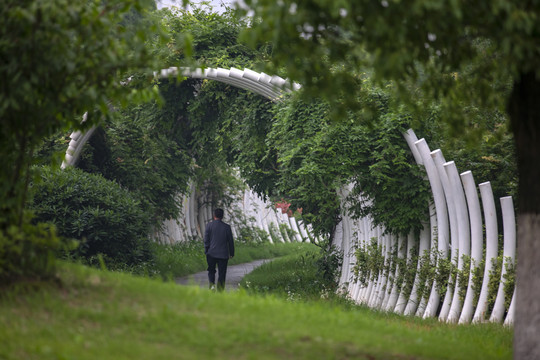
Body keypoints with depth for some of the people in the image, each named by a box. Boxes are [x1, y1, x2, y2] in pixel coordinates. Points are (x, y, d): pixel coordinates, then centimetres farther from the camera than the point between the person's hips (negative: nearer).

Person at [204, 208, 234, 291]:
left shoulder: (209, 225, -3)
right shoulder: (227, 227, -1)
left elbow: (206, 239, -3)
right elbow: (230, 241, 4)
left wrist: (206, 250, 6)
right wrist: (231, 253, 13)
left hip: (211, 253, 0)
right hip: (223, 254, 0)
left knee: (211, 271, 16)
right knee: (222, 273, 7)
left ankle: (212, 284, -8)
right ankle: (220, 290, 4)